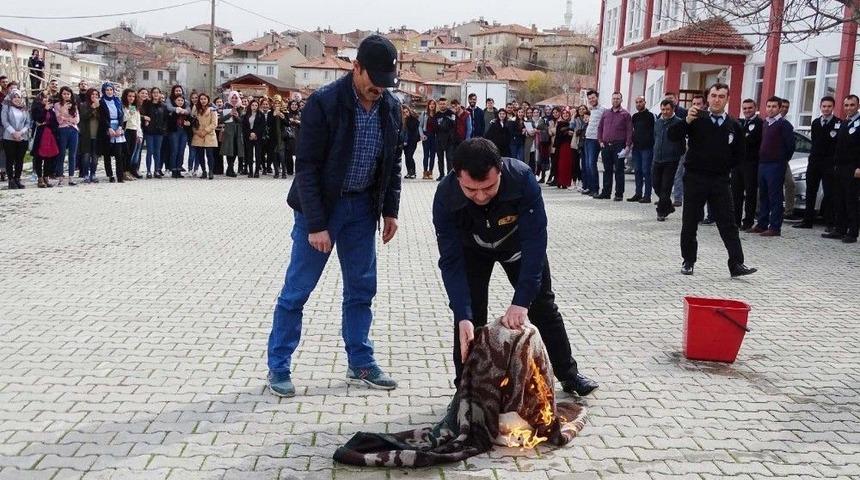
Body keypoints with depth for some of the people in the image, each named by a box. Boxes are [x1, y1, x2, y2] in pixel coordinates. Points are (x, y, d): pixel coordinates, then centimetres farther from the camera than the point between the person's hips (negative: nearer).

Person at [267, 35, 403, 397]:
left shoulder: (390, 107, 0)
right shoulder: (324, 103, -18)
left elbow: (392, 163, 11)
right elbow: (307, 167, -18)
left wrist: (390, 210, 5)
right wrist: (315, 225, -20)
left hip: (362, 207, 6)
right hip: (321, 205, -5)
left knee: (362, 288, 11)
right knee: (297, 289, 1)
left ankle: (360, 364, 24)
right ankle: (278, 368, 13)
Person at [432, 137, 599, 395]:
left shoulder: (522, 178, -41)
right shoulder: (445, 197, -37)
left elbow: (535, 241, -40)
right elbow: (451, 261, -35)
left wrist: (521, 302, -46)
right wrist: (463, 317, -45)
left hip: (518, 244, 1)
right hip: (473, 250, 0)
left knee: (543, 307, 9)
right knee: (469, 314, -10)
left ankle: (568, 374, 28)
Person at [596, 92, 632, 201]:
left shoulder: (625, 114, 2)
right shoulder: (606, 113, 14)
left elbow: (629, 130, -3)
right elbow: (600, 128, 17)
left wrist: (628, 145, -11)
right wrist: (600, 141, 5)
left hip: (619, 146, -4)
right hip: (606, 146, 4)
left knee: (619, 170, -2)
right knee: (607, 170, 9)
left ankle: (619, 194, 1)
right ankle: (606, 192, 15)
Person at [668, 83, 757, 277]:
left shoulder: (734, 126, 5)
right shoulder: (696, 119, -3)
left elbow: (739, 154, 17)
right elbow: (672, 136, -14)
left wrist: (725, 167, 7)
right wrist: (686, 121, -28)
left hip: (720, 181, 2)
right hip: (694, 178, -2)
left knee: (728, 224, -1)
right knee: (689, 222, 6)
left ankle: (736, 264, -1)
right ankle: (688, 261, 19)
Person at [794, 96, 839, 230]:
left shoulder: (838, 123, -4)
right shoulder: (815, 123, 13)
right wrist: (813, 157, 7)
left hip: (829, 164, -5)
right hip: (814, 162, 5)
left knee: (829, 194, -3)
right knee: (810, 192, 8)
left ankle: (830, 223, 1)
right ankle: (807, 221, 13)